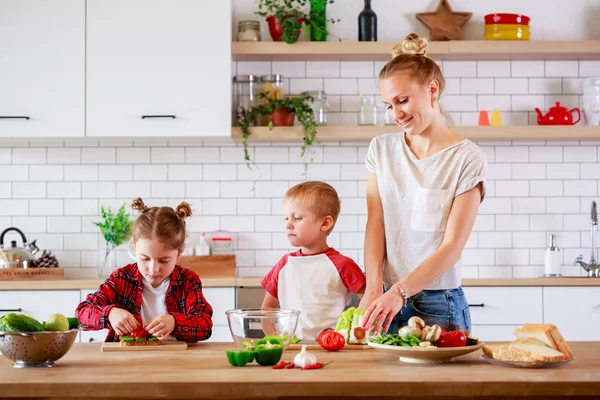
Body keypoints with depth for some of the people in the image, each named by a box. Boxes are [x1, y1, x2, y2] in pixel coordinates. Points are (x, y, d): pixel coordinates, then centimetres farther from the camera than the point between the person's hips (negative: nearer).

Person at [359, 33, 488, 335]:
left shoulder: (467, 158, -5)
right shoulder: (381, 149, 9)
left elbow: (452, 246, -11)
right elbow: (375, 227, 2)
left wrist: (399, 291, -21)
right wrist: (373, 288, -13)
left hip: (439, 305, -3)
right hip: (389, 301, 3)